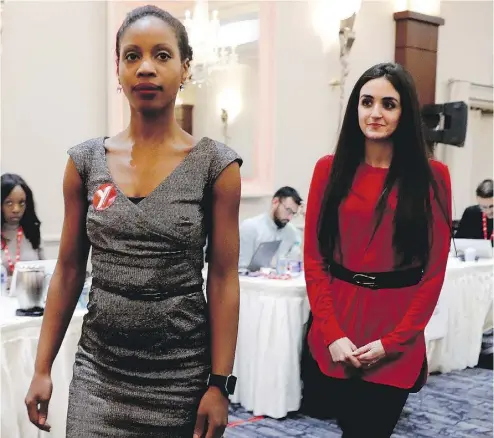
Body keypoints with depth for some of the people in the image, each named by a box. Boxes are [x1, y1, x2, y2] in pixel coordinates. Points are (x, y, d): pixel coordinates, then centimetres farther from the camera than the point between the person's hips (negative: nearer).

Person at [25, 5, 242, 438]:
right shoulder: (86, 161, 1)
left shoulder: (215, 165, -6)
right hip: (98, 370, 2)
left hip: (183, 373, -1)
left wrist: (220, 383, -9)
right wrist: (43, 368, 3)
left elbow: (223, 279, -7)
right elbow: (68, 270, 5)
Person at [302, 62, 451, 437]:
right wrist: (332, 333, -9)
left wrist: (392, 341, -9)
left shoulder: (432, 176, -2)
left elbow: (435, 269, -4)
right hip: (336, 339, 1)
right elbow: (314, 258, 0)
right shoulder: (330, 169, 2)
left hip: (395, 344, -1)